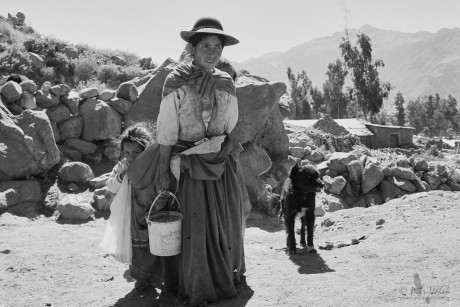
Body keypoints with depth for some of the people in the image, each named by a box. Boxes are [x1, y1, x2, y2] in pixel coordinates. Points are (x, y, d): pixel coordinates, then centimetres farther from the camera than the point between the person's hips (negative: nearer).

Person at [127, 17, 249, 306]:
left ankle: (227, 276, 35)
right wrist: (163, 171, -8)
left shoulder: (227, 85, 5)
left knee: (227, 225, 12)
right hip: (191, 168, -3)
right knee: (194, 227, 3)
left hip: (225, 166, 4)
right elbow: (166, 133, -6)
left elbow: (230, 128, 12)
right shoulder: (177, 85, -6)